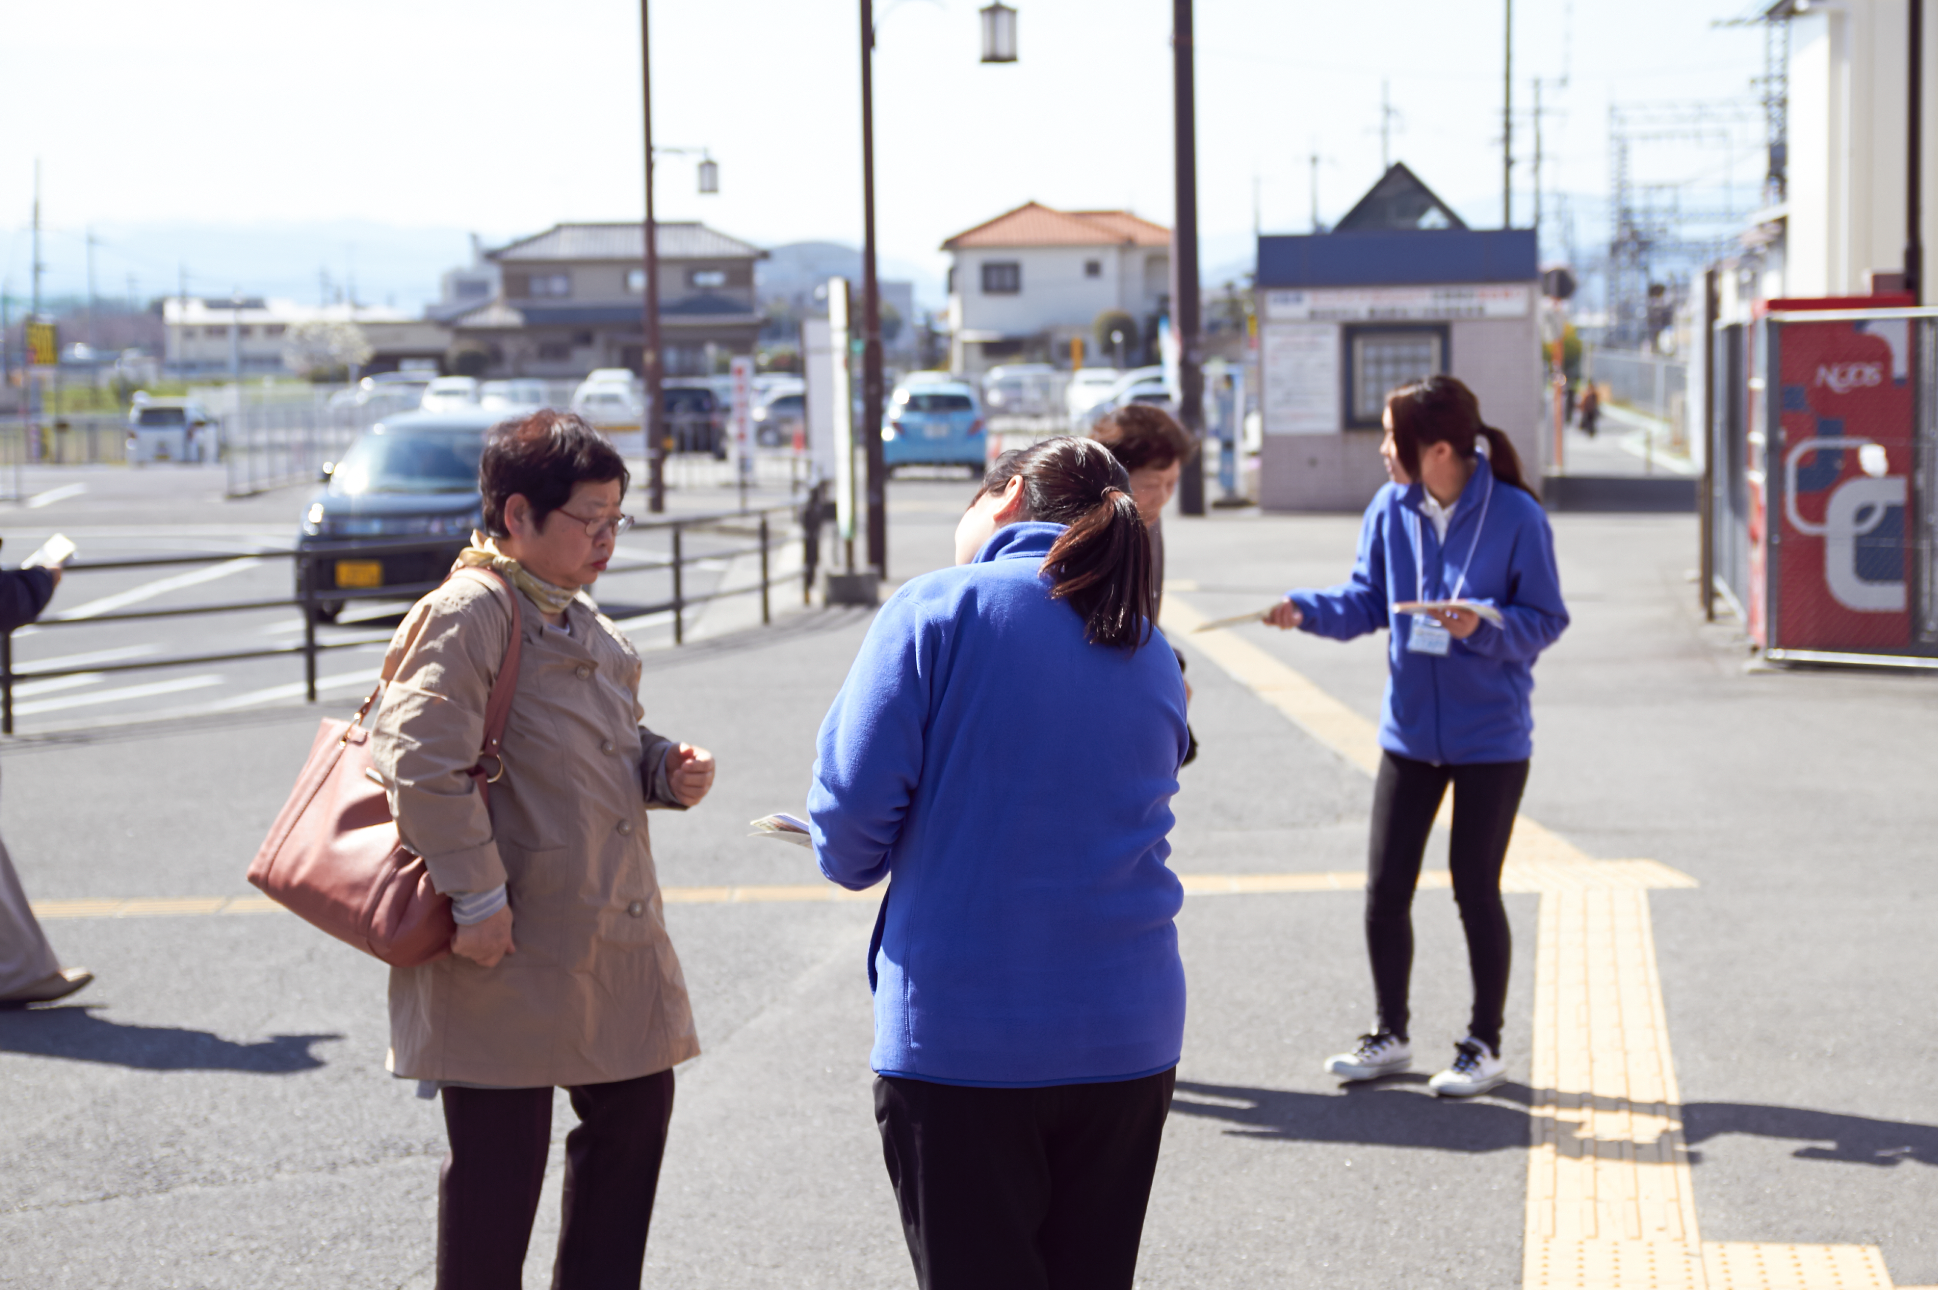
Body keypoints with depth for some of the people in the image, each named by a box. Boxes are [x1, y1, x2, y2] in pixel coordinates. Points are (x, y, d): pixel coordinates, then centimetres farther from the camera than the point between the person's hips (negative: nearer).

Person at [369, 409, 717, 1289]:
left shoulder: (580, 623, 17)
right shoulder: (466, 615, -14)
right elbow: (421, 760, -22)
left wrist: (666, 769, 4)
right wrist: (478, 896, -23)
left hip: (612, 937, 9)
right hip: (511, 950, -9)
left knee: (636, 1109, 15)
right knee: (499, 1159, -1)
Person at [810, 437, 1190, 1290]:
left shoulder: (936, 608, -7)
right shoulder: (1152, 656, 11)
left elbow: (852, 803, -13)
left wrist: (854, 864, 10)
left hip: (957, 1040, -5)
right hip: (1129, 1039, 5)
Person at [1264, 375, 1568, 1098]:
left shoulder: (1515, 516, -14)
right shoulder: (1391, 509, -2)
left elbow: (1546, 621, -9)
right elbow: (1367, 603, 5)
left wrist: (1483, 625, -26)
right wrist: (1306, 610, -12)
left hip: (1491, 739, -4)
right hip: (1409, 733, 4)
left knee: (1475, 890, 4)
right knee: (1384, 889, 6)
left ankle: (1485, 1045, 21)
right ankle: (1389, 1037, 24)